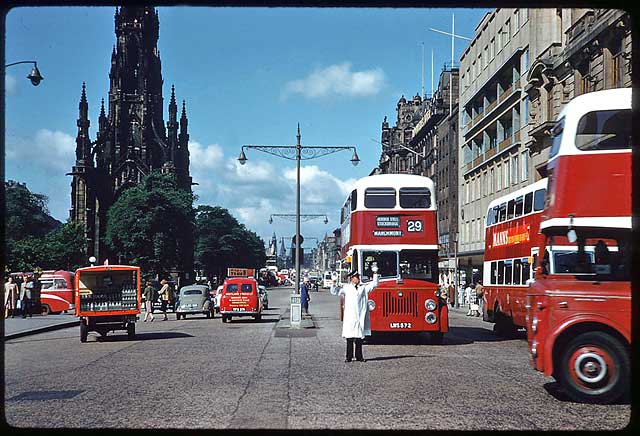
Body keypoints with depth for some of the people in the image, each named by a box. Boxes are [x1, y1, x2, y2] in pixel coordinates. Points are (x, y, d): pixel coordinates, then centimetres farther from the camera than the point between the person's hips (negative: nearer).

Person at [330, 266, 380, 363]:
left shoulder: (363, 288, 15)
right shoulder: (346, 288, 8)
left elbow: (374, 284, 17)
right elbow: (334, 292, 9)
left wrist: (375, 274, 8)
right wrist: (333, 284, -7)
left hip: (361, 317, 2)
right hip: (350, 317, -2)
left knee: (360, 337, 5)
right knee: (349, 338, -3)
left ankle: (359, 356, 12)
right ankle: (349, 356, 2)